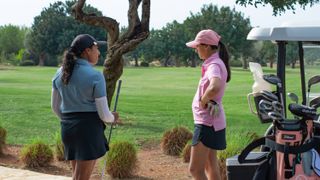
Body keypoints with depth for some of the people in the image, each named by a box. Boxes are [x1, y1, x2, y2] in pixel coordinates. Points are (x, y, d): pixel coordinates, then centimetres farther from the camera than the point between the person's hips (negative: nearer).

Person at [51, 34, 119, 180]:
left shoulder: (60, 73, 5)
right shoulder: (95, 76, -14)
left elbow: (55, 106, 12)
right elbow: (103, 113, -12)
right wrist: (112, 118, 10)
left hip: (68, 129, 7)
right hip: (89, 129, -7)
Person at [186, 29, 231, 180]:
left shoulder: (214, 65, -19)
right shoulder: (212, 63, 11)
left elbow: (214, 87, -39)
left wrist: (203, 101, -22)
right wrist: (208, 100, -13)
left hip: (207, 123, -10)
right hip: (209, 122, 10)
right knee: (210, 167, 17)